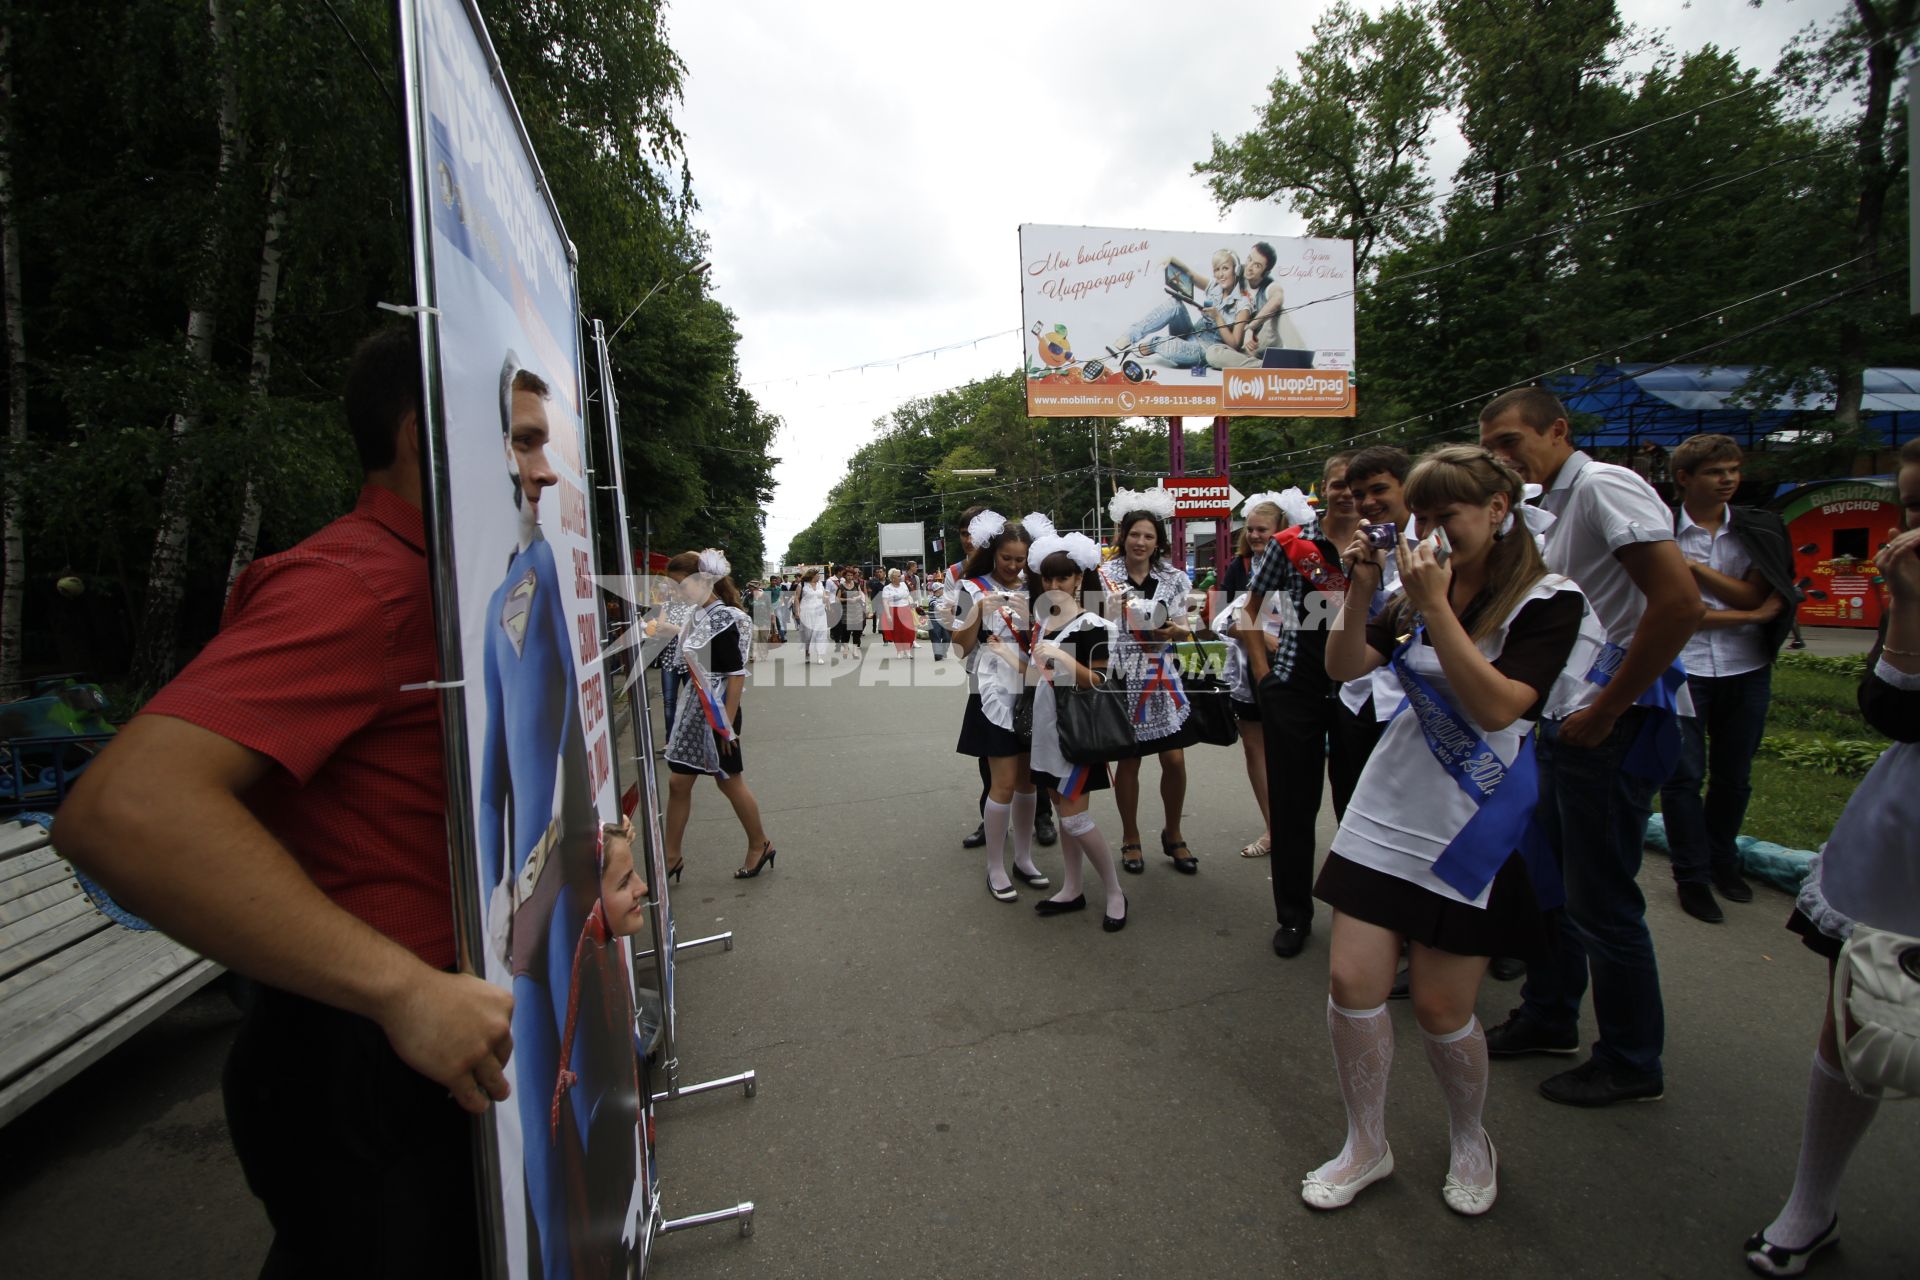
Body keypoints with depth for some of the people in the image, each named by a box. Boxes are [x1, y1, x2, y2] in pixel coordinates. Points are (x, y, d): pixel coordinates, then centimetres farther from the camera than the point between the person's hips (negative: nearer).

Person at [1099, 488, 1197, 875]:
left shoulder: (1173, 578, 6)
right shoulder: (1106, 576, -2)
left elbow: (1184, 629, 6)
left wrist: (1173, 630, -15)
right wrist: (1116, 609, -20)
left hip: (1161, 675, 3)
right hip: (1123, 676, -2)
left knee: (1175, 760, 2)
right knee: (1128, 760, 5)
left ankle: (1173, 834, 25)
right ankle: (1130, 839, 22)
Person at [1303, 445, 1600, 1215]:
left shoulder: (1548, 601, -8)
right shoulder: (1423, 586, 5)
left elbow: (1497, 707, -22)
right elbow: (1343, 668, 4)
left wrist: (1434, 606, -24)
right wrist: (1361, 589, -9)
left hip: (1472, 827, -4)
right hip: (1390, 805, 4)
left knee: (1441, 1009, 5)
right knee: (1351, 983, 2)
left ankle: (1470, 1142, 36)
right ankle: (1367, 1147, 24)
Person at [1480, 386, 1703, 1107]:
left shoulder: (1603, 484, -13)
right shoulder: (1554, 507, 16)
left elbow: (1680, 602, -23)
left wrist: (1604, 712, -19)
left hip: (1614, 724, -9)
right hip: (1565, 720, 10)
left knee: (1602, 902, 3)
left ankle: (1632, 1064, 21)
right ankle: (1547, 1020, 34)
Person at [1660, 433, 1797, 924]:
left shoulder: (1759, 529, 6)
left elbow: (1754, 597, -4)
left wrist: (1697, 567, -12)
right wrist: (1745, 616, -8)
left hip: (1746, 670, 4)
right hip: (1681, 668, -3)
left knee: (1733, 776, 13)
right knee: (1684, 776, -1)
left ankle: (1723, 863, 31)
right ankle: (1692, 877, 11)